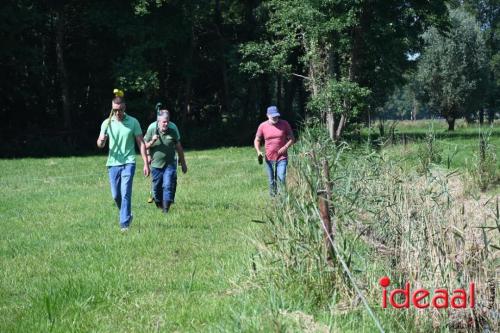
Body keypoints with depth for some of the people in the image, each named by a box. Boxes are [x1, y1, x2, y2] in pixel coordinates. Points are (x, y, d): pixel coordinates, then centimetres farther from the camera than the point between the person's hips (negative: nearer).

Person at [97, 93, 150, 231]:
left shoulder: (133, 122, -1)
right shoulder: (107, 123, 3)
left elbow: (141, 143, 2)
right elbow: (100, 144, 3)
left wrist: (146, 164, -3)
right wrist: (101, 141, -23)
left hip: (128, 163, -3)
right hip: (113, 163, 3)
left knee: (125, 194, -13)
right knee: (116, 195, 8)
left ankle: (124, 224, -11)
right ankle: (127, 215, 33)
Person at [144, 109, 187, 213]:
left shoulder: (173, 128, -5)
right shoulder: (152, 128, -8)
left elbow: (178, 146, 6)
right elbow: (145, 146, 0)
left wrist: (183, 163, 11)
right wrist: (152, 142, -22)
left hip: (170, 164, 0)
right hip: (156, 164, 1)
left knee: (168, 186, -12)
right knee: (156, 188, 6)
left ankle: (166, 210, -10)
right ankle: (159, 206, 27)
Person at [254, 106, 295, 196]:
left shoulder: (284, 124, -3)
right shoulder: (263, 126, -1)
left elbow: (291, 138, 3)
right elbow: (257, 140, 9)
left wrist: (285, 147, -15)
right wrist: (258, 151, -8)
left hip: (282, 157, -2)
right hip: (269, 158, 2)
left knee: (282, 178, -15)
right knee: (272, 181, 9)